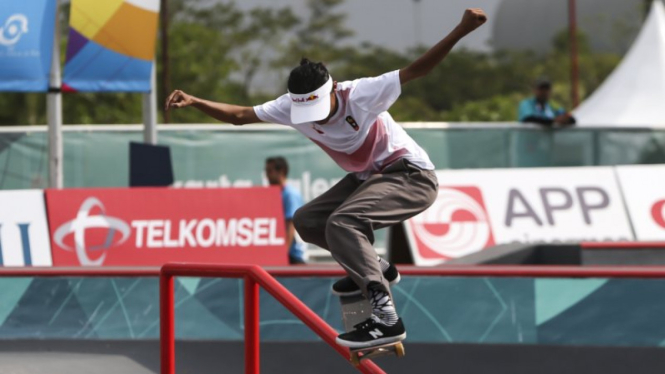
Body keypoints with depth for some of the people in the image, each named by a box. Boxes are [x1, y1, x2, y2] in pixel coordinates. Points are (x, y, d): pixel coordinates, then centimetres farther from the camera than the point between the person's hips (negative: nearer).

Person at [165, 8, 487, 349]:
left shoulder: (360, 94, -27)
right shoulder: (291, 107, -11)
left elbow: (415, 70, -32)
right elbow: (240, 115, -2)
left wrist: (460, 32, -44)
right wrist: (193, 102, -16)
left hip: (411, 175, -8)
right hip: (366, 177, 8)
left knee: (341, 222, -29)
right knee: (307, 221, 5)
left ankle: (385, 318, -36)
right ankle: (376, 269, 22)